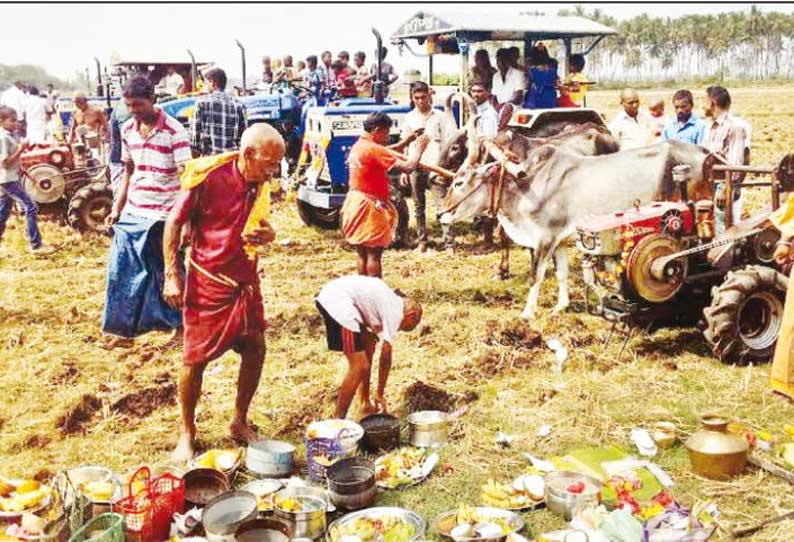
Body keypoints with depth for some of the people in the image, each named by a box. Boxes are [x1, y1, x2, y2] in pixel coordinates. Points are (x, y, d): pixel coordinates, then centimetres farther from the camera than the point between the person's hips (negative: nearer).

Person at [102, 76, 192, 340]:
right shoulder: (127, 129, 7)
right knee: (122, 271, 7)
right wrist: (117, 208, 11)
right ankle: (125, 328, 21)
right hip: (132, 214, 6)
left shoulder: (173, 130, -12)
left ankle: (181, 325, 23)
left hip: (163, 216, -6)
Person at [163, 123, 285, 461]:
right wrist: (172, 275, -14)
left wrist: (265, 235, -9)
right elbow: (174, 223, -10)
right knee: (196, 357, 1)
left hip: (245, 278, 6)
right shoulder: (208, 176, -18)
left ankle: (240, 422, 25)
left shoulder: (261, 183, 0)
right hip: (207, 279, -6)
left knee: (255, 349, 6)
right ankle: (187, 433, 18)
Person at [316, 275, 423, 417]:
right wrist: (380, 393, 7)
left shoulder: (388, 300, 25)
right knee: (359, 367, -6)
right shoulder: (396, 310, -1)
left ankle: (366, 405, 32)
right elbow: (386, 355, -1)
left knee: (368, 348, 23)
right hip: (337, 302, -11)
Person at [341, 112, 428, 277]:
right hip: (370, 207, -9)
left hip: (355, 203, 9)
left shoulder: (358, 146, 10)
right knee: (374, 254, -2)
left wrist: (408, 140, 13)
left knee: (363, 254, 16)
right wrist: (419, 148, -8)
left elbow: (386, 154, 21)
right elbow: (407, 167, -23)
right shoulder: (373, 149, -19)